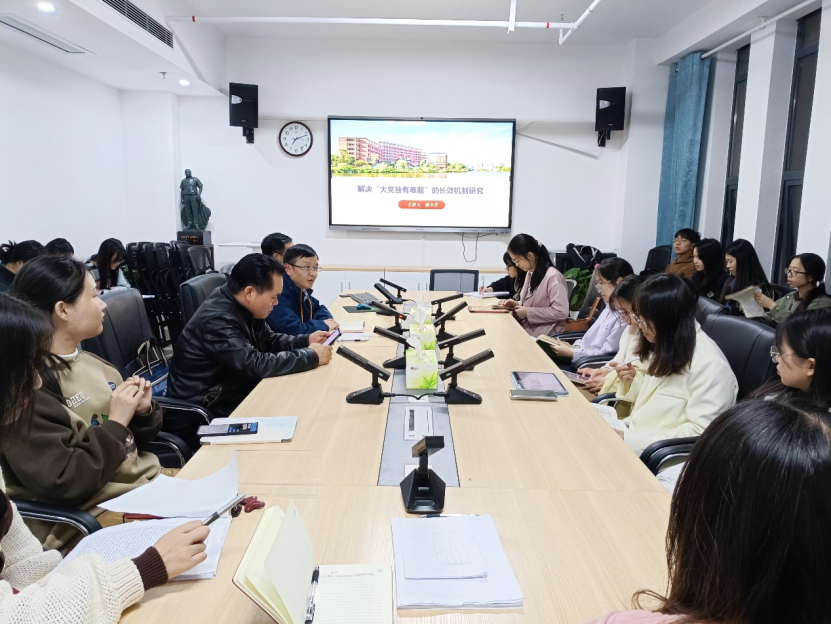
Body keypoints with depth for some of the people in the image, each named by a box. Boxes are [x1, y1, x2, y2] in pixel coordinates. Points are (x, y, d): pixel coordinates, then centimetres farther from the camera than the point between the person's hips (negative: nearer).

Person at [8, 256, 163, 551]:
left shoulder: (91, 363, 7)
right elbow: (59, 484, -21)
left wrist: (143, 411, -4)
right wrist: (115, 423, -18)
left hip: (148, 483, 8)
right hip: (96, 517, -8)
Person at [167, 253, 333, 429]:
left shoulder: (243, 307, -1)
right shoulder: (217, 320, -28)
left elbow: (269, 340, 13)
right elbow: (255, 365, -33)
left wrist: (306, 341, -3)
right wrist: (311, 356, -26)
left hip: (234, 394, 8)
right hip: (207, 411, -8)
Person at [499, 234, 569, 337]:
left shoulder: (552, 276, -18)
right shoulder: (530, 273, 8)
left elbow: (561, 312, -21)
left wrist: (528, 312, -18)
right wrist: (516, 304, 0)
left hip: (544, 334, -8)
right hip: (527, 327, 8)